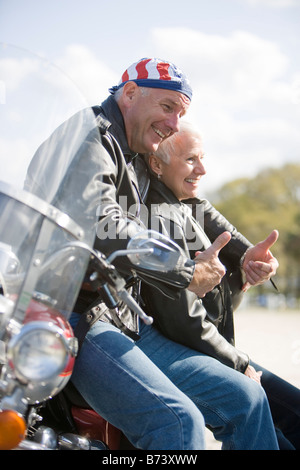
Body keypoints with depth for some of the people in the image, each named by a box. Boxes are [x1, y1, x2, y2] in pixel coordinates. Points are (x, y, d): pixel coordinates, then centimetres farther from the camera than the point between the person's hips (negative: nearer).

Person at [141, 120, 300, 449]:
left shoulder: (189, 208, 13)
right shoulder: (161, 220, -19)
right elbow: (183, 321, -23)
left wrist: (243, 263, -12)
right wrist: (241, 366, -10)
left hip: (213, 352, 10)